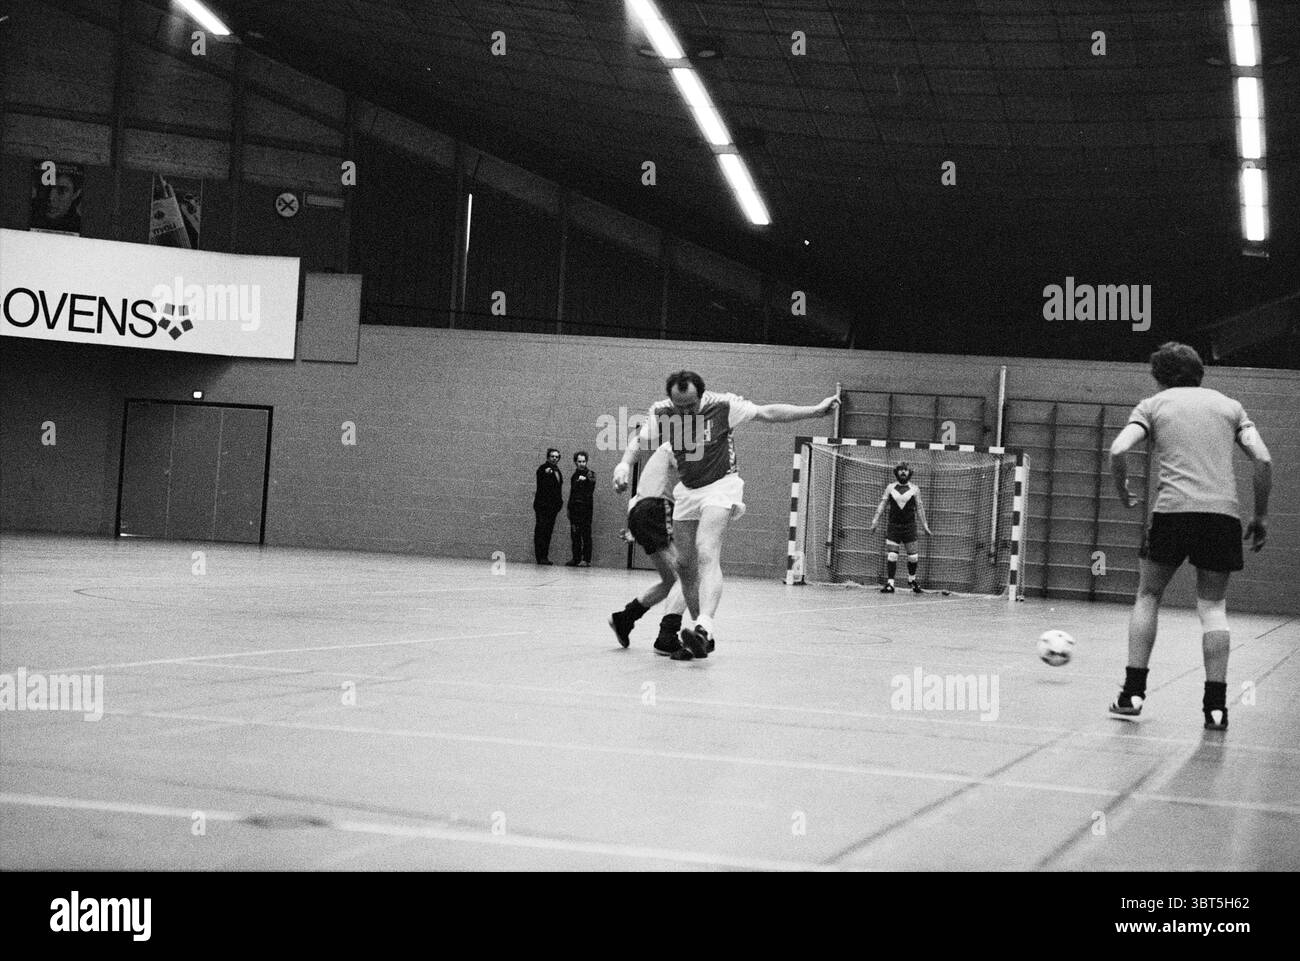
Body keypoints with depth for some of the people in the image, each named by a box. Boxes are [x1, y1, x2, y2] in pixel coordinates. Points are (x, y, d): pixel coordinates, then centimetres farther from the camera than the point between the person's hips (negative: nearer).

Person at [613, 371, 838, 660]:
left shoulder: (722, 405, -19)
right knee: (685, 564, 5)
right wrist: (625, 464, -14)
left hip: (721, 484, -5)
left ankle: (704, 628, -38)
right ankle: (702, 635, 16)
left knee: (706, 555, -25)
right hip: (687, 489, 5)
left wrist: (816, 410, -11)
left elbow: (768, 413, -10)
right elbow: (639, 441, 5)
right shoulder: (661, 412, -10)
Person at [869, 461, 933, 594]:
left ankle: (912, 579, 26)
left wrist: (924, 525, 8)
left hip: (909, 526, 0)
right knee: (891, 556, -7)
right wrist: (875, 519, -6)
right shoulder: (890, 487, 7)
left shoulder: (914, 489, 6)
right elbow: (882, 503, 4)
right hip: (893, 525, 0)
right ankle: (889, 584, -2)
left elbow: (919, 507, 9)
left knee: (913, 556, 1)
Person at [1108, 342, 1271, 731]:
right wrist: (1261, 514, 15)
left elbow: (1118, 450, -4)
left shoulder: (1153, 405, 12)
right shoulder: (1229, 406, 19)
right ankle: (1216, 704, -1)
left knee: (1148, 596, 14)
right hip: (1223, 511, 2)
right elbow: (1263, 459, 7)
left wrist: (1122, 492, 13)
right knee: (1213, 605, 8)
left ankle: (1133, 693, 10)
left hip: (1172, 509, -2)